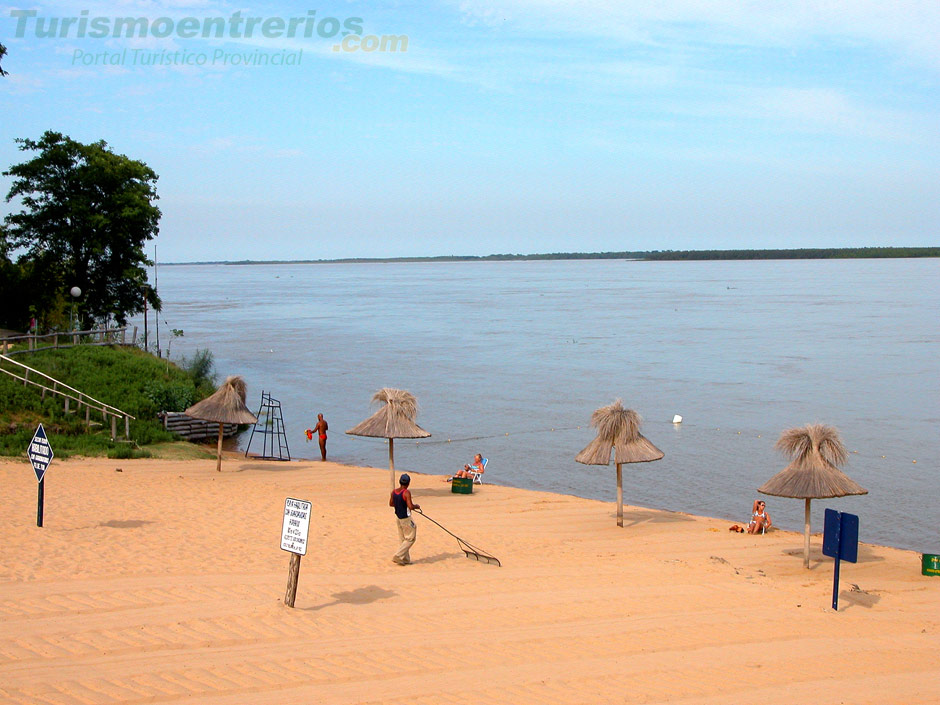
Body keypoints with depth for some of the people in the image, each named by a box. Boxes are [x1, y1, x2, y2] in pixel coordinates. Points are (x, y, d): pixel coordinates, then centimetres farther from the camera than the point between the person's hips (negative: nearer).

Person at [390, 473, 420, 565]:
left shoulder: (394, 492, 0)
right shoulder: (407, 492, -21)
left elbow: (391, 504, 11)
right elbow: (411, 507, -26)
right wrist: (417, 506, -6)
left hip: (398, 517, 8)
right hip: (406, 518, -8)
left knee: (403, 539, 17)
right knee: (411, 538, 4)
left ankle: (405, 559, 22)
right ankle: (398, 556, -2)